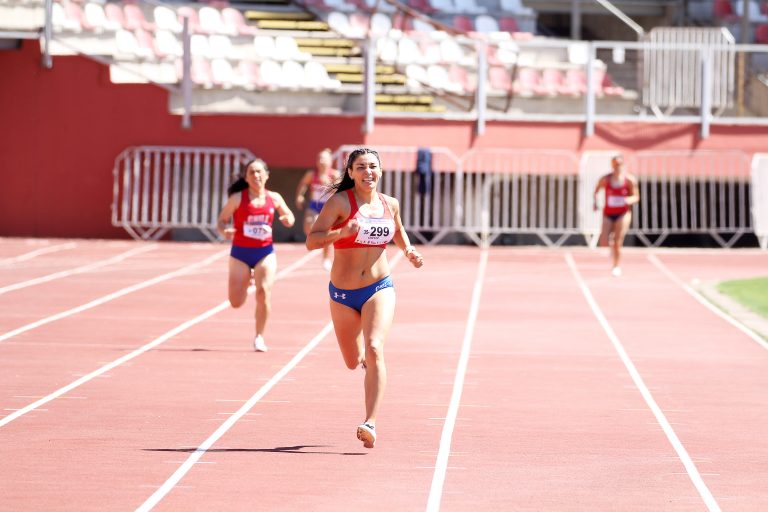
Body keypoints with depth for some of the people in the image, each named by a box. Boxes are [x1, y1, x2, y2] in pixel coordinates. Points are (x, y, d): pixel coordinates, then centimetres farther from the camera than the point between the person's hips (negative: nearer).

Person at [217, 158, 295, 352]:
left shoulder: (274, 198, 1)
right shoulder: (238, 198, -8)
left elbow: (289, 216, 16)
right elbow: (221, 220, -4)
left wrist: (288, 220, -9)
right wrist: (224, 232, -27)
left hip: (265, 252, 1)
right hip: (240, 252, -1)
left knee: (263, 293, -15)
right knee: (236, 302, 0)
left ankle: (259, 336, 4)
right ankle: (246, 280, 39)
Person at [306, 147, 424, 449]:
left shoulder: (389, 205, 3)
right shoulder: (340, 202, -10)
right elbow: (311, 241, -18)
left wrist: (409, 252, 5)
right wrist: (342, 232, -34)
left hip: (380, 288, 1)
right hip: (343, 293, 0)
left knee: (374, 350, -22)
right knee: (354, 362, 14)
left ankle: (370, 423, -26)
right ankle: (366, 358, 54)